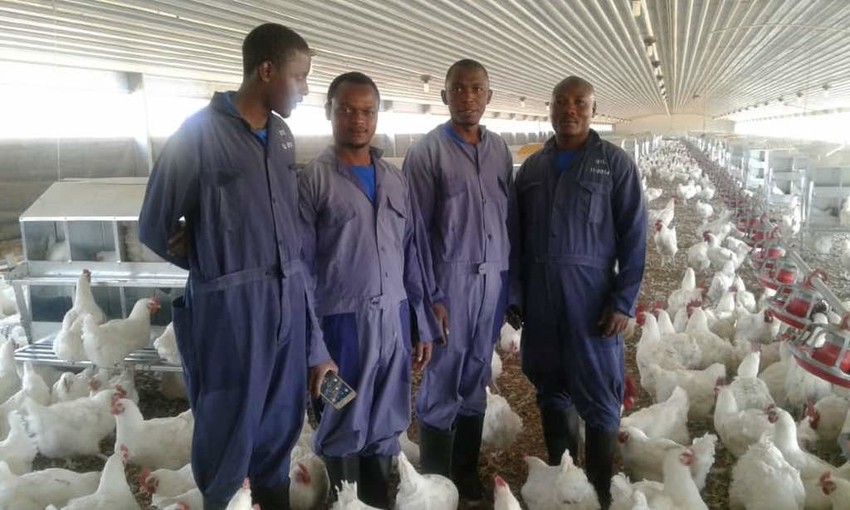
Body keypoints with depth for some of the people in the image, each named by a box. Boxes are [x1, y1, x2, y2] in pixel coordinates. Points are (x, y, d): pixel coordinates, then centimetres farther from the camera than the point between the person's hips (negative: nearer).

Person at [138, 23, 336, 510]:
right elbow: (155, 227, -2)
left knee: (282, 424, 16)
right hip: (230, 305, -5)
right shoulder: (201, 132, -9)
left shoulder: (282, 136, 11)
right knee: (231, 431, 8)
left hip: (290, 299, 6)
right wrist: (217, 268, 8)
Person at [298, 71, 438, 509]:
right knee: (344, 429, 10)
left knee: (387, 425, 16)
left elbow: (411, 254, 12)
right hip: (342, 321, -4)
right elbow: (299, 266, -6)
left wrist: (423, 324, 11)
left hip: (395, 318, 5)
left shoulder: (396, 179, 10)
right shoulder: (312, 181, -4)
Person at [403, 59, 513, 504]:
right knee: (442, 384, 2)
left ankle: (467, 473, 28)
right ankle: (435, 484, 19)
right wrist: (430, 295, -10)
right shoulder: (428, 151, -5)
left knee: (476, 381, 14)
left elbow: (508, 216, 11)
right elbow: (416, 229, -7)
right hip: (451, 278, -5)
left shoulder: (499, 149, 9)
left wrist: (510, 278, 8)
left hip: (493, 278, 5)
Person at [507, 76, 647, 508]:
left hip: (590, 295, -4)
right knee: (550, 389, 14)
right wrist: (514, 292, 5)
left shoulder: (615, 163, -1)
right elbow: (515, 235, 11)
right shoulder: (533, 166, 11)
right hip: (539, 297, 4)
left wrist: (623, 302, -11)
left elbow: (633, 237, -5)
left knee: (598, 395, 2)